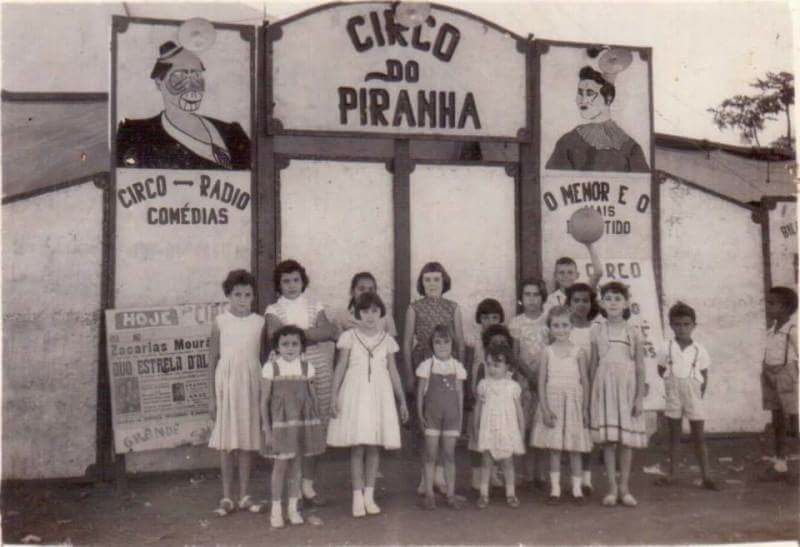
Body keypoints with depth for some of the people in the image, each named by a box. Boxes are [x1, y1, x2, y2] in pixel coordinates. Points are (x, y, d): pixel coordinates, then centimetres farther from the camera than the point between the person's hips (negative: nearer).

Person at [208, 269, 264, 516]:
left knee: (248, 438, 7)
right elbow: (213, 360, 2)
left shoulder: (259, 322, 3)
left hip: (250, 383, 1)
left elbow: (263, 358, 6)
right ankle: (227, 496, 15)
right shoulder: (220, 322, -1)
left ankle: (245, 495, 18)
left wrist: (265, 391, 4)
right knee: (226, 440, 4)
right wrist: (212, 396, 0)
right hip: (227, 382, -1)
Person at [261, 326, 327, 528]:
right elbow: (264, 401, -5)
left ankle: (293, 507, 21)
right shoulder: (270, 367, -7)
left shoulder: (306, 367, 2)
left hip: (302, 422, 3)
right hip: (280, 422, -3)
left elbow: (313, 398, 8)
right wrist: (267, 430, -7)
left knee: (297, 463, 10)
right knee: (280, 464, -1)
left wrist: (317, 425, 6)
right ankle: (276, 509, 12)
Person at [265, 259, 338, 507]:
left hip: (317, 371, 2)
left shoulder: (314, 306, 12)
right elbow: (275, 336, -13)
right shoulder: (274, 310, 5)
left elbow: (329, 331, -4)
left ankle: (308, 485, 18)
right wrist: (312, 333, -10)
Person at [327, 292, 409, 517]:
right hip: (355, 395, -2)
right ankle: (357, 496, 7)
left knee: (375, 446, 4)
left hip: (379, 396, 2)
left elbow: (393, 372, 11)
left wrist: (402, 401, 11)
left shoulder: (387, 340, 7)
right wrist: (334, 395, -10)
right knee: (357, 445, -3)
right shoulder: (349, 337, 0)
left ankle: (369, 495, 15)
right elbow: (340, 368, -1)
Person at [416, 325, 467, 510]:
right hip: (432, 415, -2)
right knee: (431, 455, 3)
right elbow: (420, 392, 1)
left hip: (451, 415, 2)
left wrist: (460, 416, 6)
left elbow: (460, 393, 9)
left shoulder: (457, 366, 4)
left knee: (449, 454, 7)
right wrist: (420, 414, -4)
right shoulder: (427, 365, -2)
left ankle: (451, 494, 15)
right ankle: (429, 494, 11)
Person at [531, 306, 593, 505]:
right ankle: (555, 489, 12)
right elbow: (542, 382, -1)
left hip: (573, 402, -1)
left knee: (574, 448, 5)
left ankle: (577, 488, 15)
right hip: (553, 401, 1)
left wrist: (585, 409, -3)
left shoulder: (578, 352, -1)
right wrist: (544, 408, -9)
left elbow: (585, 382, 1)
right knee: (554, 447, 4)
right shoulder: (547, 352, 0)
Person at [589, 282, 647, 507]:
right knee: (607, 439, 2)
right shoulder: (597, 331, 3)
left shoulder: (632, 333, 0)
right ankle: (612, 487, 12)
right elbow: (594, 364, 7)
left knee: (626, 438, 4)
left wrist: (640, 397, -4)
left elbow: (640, 368, 1)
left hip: (626, 387, -1)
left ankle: (624, 487, 16)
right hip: (604, 387, 1)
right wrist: (591, 395, 5)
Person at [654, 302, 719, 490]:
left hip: (693, 396, -1)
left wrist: (701, 392, -4)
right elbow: (661, 370, 7)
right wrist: (671, 382, -3)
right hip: (674, 395, 1)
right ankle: (671, 474, 16)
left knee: (698, 436, 3)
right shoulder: (667, 348, -4)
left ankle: (706, 476, 8)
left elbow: (704, 376, 3)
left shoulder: (699, 350, -3)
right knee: (674, 435, 9)